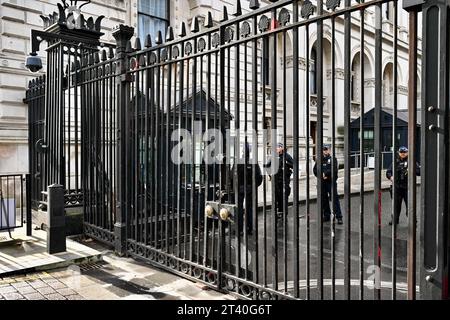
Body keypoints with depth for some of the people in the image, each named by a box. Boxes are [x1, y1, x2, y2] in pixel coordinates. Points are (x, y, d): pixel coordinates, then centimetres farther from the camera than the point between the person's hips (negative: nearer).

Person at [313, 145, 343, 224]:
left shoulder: (333, 159, 2)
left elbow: (334, 169, -11)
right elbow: (315, 170, 6)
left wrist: (325, 173, -15)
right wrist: (321, 176, -9)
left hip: (331, 182, -4)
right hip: (322, 182, 4)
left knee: (335, 198, -8)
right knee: (324, 199, 8)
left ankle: (339, 217, -6)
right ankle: (326, 215, 20)